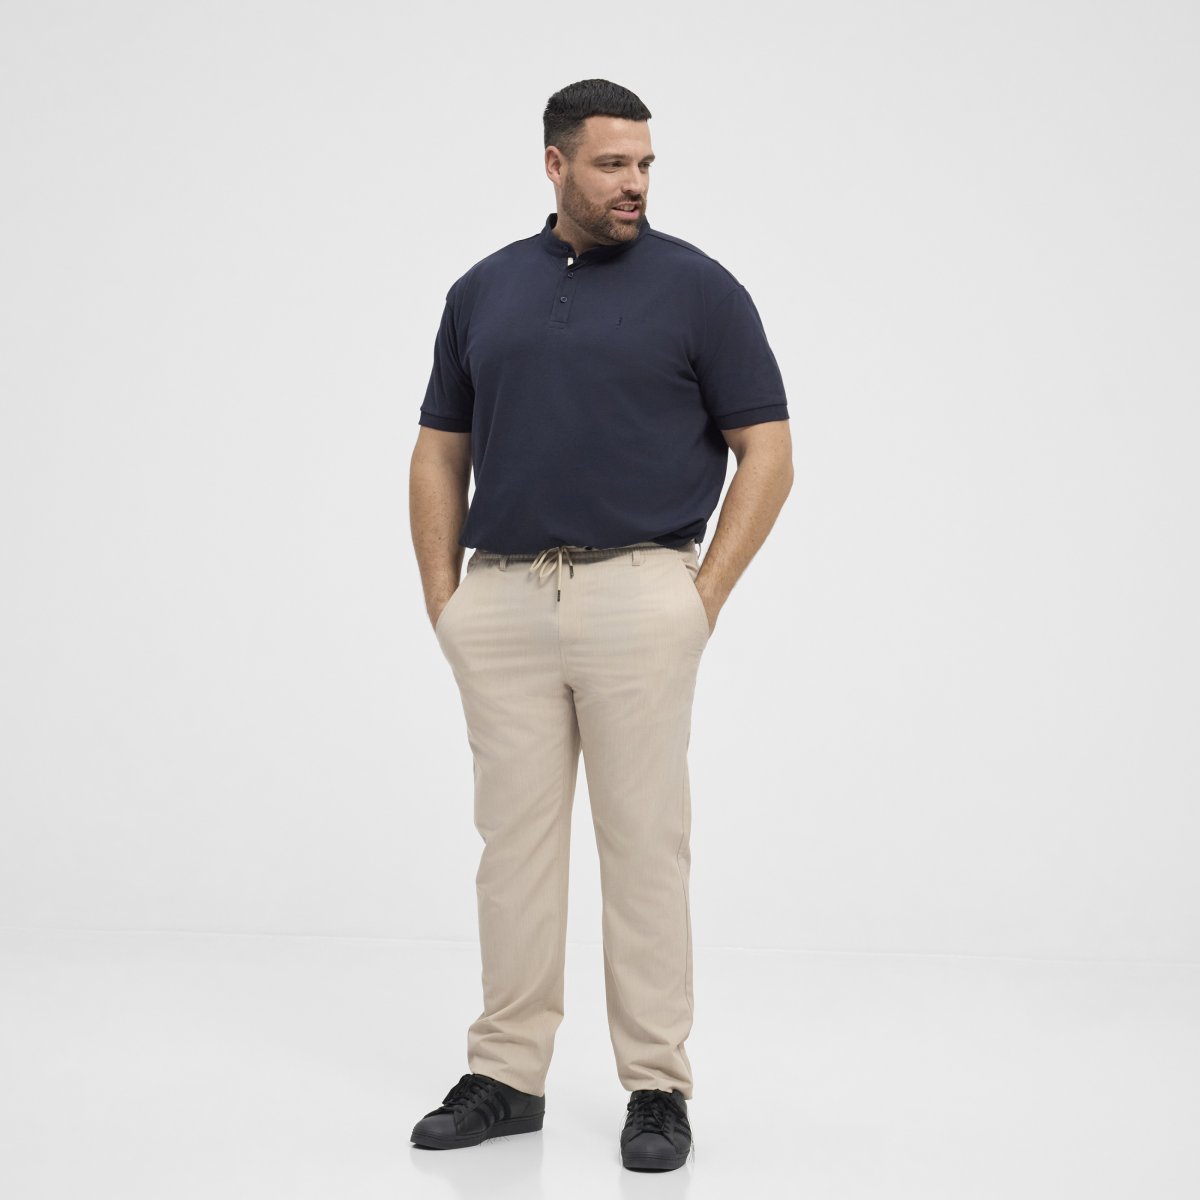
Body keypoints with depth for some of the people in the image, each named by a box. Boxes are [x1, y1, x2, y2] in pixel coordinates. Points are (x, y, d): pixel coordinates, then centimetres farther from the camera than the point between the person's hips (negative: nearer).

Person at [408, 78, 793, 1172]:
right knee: (514, 842, 8)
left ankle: (658, 1085, 12)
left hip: (639, 598, -3)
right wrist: (441, 590, 5)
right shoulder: (483, 291, 12)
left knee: (645, 845, 1)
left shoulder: (698, 288, 0)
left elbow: (767, 453, -2)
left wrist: (706, 596, -8)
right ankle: (506, 1075, 19)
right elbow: (441, 452, 15)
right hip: (501, 600, 4)